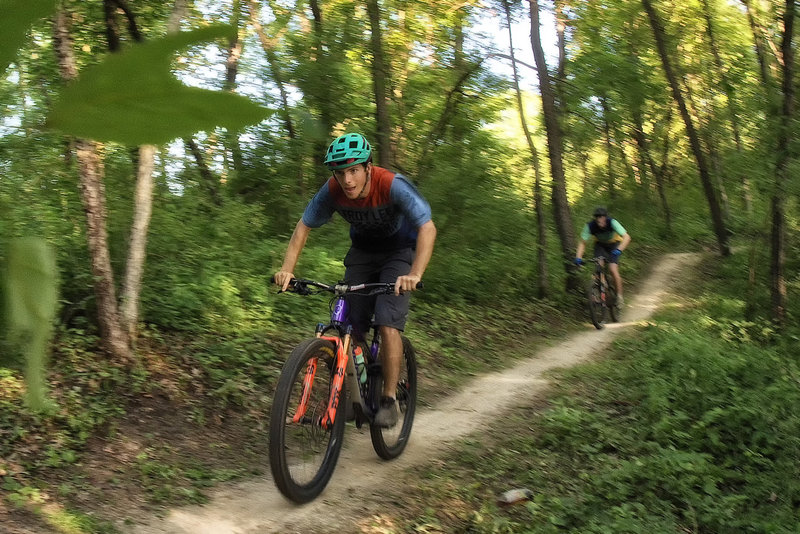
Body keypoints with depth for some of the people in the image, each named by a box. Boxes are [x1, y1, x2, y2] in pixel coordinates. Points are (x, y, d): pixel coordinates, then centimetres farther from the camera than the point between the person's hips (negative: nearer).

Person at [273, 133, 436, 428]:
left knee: (387, 324, -19)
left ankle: (389, 399, -7)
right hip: (362, 251, 4)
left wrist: (414, 275, -51)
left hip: (399, 251, -4)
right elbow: (303, 227, -10)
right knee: (351, 326, -5)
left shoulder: (393, 185, -32)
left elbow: (428, 228, -37)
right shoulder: (332, 190, -21)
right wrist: (287, 268, -24)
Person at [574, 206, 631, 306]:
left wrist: (619, 250, -55)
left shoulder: (612, 222, -33)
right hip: (600, 244, 2)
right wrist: (578, 257, -35)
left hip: (614, 244, -2)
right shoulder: (590, 226, -28)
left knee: (613, 270, -17)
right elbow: (582, 242, -20)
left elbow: (627, 237, -39)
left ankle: (619, 296, -3)